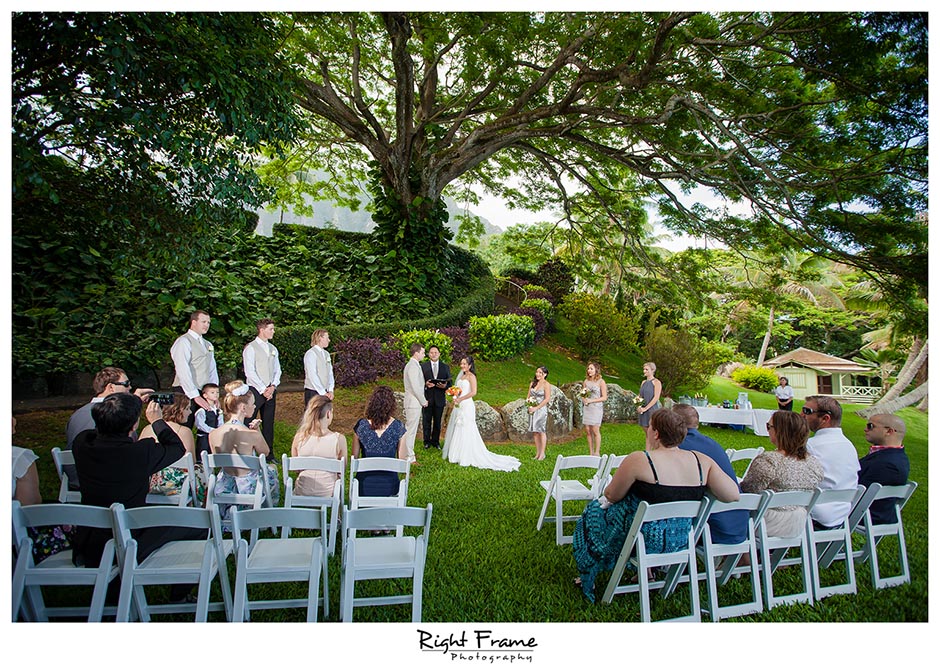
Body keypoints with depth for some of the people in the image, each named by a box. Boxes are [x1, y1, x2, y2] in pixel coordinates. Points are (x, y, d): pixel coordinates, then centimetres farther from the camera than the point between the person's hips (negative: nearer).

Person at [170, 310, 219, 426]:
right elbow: (183, 371, -13)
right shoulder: (184, 341, -4)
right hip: (186, 394, -7)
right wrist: (195, 396, -17)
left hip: (203, 394, 7)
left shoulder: (208, 345, 19)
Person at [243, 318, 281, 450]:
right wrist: (263, 390, -12)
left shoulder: (273, 349, 14)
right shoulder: (250, 348, -6)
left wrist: (273, 387, -1)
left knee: (269, 423, 10)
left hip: (271, 391, 6)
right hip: (255, 390, -6)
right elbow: (250, 372, -12)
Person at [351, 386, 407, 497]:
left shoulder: (360, 425, -11)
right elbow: (403, 459, -5)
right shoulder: (399, 427, -13)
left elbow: (354, 457, -1)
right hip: (389, 486, 0)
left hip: (365, 485, 0)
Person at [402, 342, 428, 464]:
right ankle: (409, 457, 3)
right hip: (414, 403, -10)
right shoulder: (413, 366, -19)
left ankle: (408, 454, 26)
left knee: (409, 429, 17)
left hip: (412, 402, 10)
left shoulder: (410, 365, 15)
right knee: (411, 430, -4)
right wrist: (423, 401, -12)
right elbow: (415, 387, -22)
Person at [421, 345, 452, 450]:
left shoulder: (446, 367, 8)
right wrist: (425, 384, -19)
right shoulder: (423, 366, 2)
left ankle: (436, 441, 23)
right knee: (427, 421, 6)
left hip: (440, 399, 2)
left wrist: (445, 386, -14)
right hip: (427, 398, -1)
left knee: (437, 422, 10)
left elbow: (450, 382, 7)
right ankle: (427, 441, 20)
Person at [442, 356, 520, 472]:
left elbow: (473, 392, -18)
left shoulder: (471, 376, -8)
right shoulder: (461, 376, 16)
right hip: (459, 406, 9)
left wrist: (460, 399, -15)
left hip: (467, 406, -9)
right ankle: (457, 454, 20)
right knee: (456, 430, 11)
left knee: (465, 431, -4)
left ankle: (466, 458, 4)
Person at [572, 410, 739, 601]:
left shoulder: (639, 460, -22)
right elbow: (733, 495, -9)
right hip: (681, 541, 6)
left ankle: (588, 579, 35)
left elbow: (611, 496, -13)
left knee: (594, 510, 22)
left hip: (646, 540, -6)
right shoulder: (703, 461, -10)